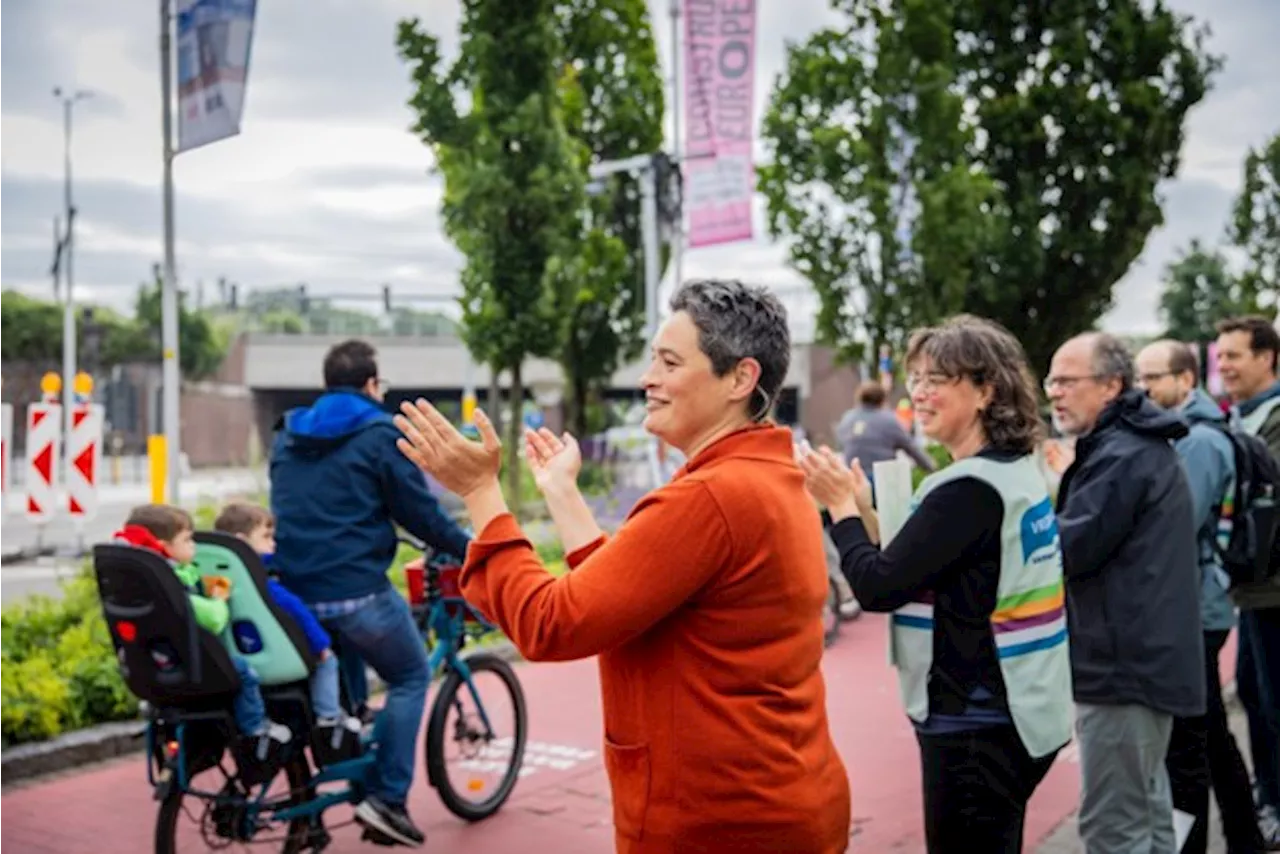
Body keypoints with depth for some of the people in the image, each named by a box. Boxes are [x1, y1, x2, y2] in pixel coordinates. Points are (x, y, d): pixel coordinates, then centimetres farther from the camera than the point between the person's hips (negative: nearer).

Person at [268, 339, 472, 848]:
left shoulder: (287, 435, 15)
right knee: (411, 677, 10)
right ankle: (387, 798, 2)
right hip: (357, 591, -6)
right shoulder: (378, 433, -6)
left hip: (296, 590, 6)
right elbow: (420, 513, -6)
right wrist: (469, 549, 8)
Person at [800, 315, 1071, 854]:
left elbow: (878, 587, -21)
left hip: (976, 727, -10)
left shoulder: (970, 489, -21)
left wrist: (842, 507, -8)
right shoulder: (1019, 472, 9)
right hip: (1013, 717, 10)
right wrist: (865, 512, 3)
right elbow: (916, 575, 12)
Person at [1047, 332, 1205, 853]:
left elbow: (1067, 551, -20)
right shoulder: (1139, 445, 17)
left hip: (1123, 664, -11)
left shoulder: (1122, 457, -18)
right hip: (1144, 657, 11)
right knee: (1145, 812, 19)